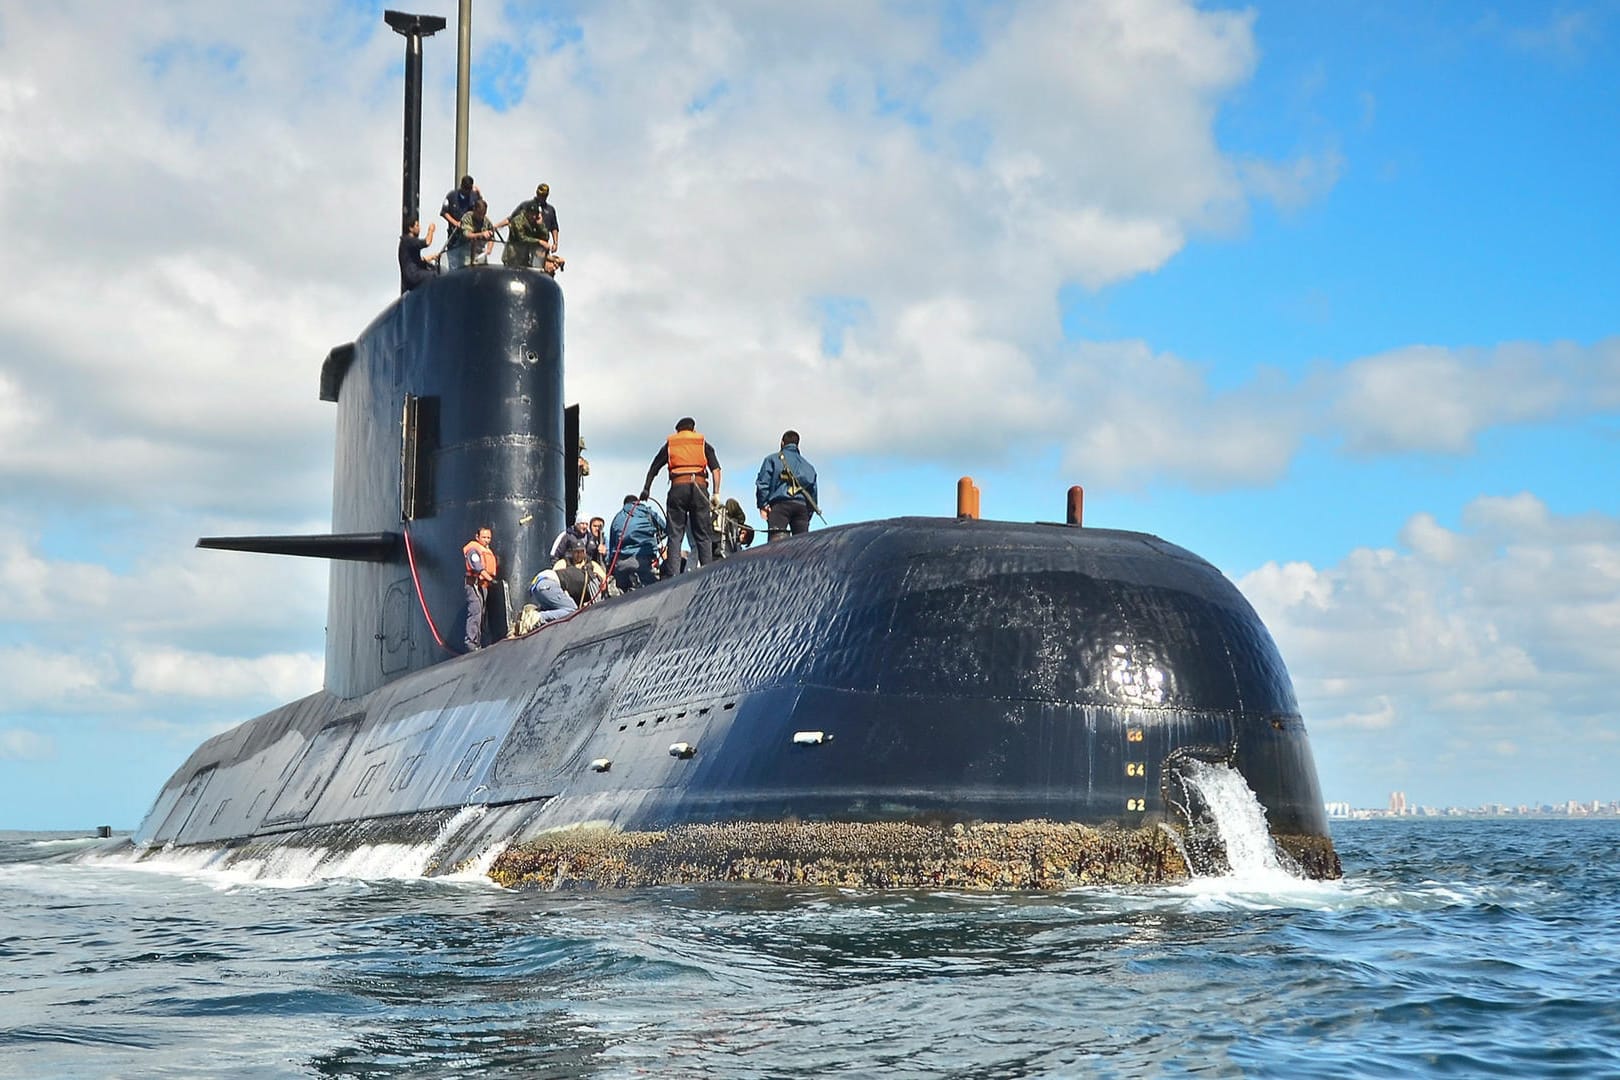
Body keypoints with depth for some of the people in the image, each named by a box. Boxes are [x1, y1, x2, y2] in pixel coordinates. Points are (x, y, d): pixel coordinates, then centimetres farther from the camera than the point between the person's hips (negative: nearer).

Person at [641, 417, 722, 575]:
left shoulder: (670, 443, 20)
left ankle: (672, 575, -11)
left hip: (678, 488, 0)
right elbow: (716, 469, 5)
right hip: (699, 488, 0)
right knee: (703, 535, 3)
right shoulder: (703, 443, 18)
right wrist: (716, 493, 1)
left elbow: (653, 468, 18)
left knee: (675, 535, 0)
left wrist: (646, 489, 26)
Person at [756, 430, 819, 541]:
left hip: (780, 503, -4)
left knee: (777, 540, -17)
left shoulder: (773, 459, 14)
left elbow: (763, 482, 1)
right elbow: (813, 491, 24)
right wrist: (808, 516, 26)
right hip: (802, 506, 4)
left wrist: (763, 505, -1)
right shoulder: (808, 465, 27)